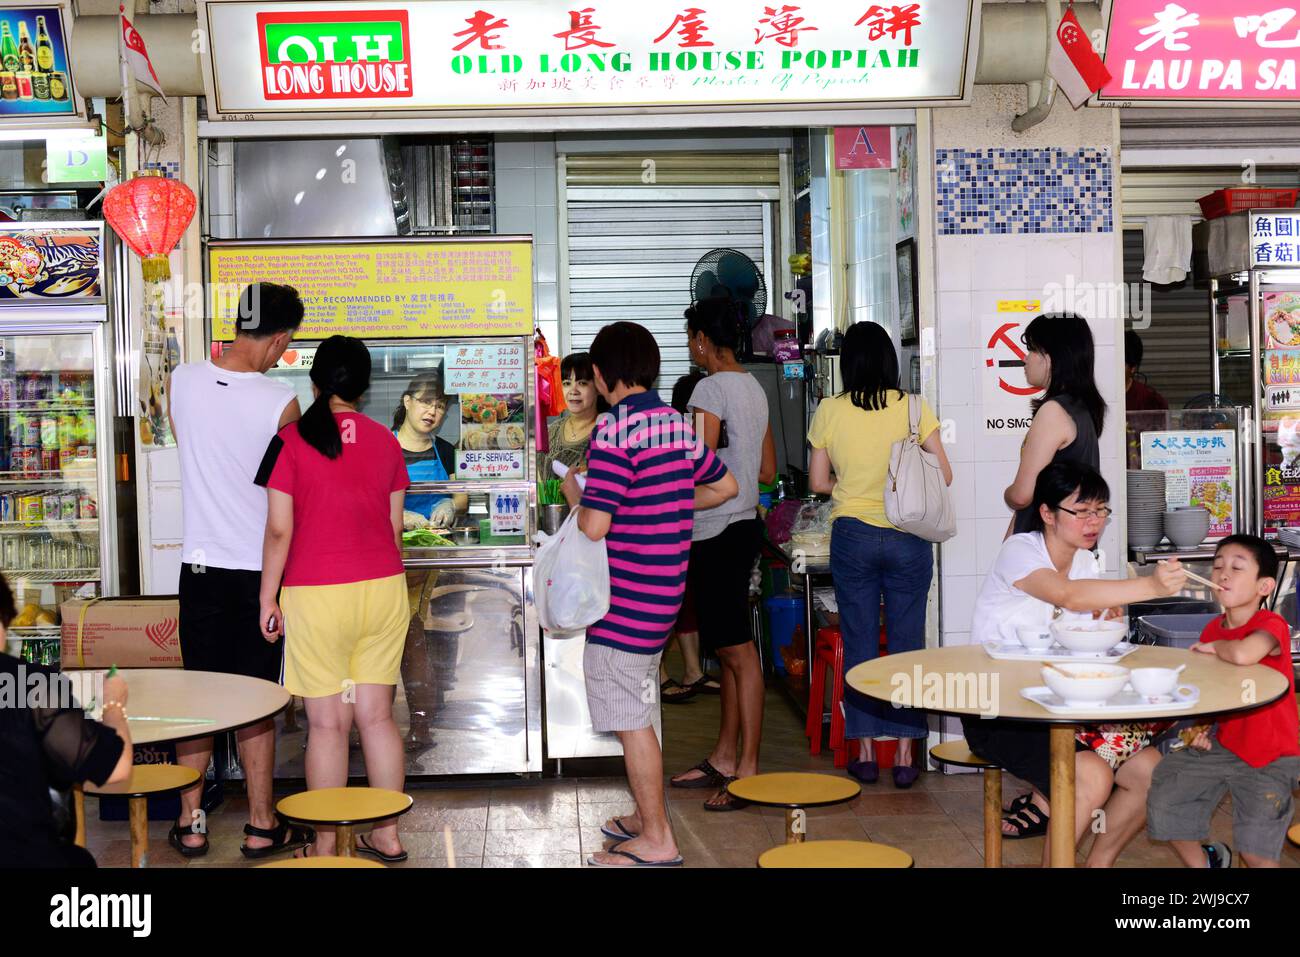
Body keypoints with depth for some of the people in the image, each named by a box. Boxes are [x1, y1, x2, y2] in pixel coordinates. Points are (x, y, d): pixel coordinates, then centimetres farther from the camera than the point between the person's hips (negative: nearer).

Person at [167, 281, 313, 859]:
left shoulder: (182, 382, -4)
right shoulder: (280, 402, -15)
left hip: (200, 566, 3)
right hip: (258, 569, -3)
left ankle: (190, 825, 17)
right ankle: (261, 828, 15)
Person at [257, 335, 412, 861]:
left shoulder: (290, 442, -7)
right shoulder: (386, 441, 5)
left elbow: (279, 529, -8)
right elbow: (394, 527, 10)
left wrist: (268, 599, 0)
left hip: (316, 595, -4)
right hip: (383, 589, 4)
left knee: (327, 723, 2)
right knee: (377, 715, 11)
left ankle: (325, 846, 10)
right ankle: (387, 835, 18)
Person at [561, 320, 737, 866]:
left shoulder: (615, 431, -18)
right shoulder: (676, 423, 7)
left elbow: (594, 526, -22)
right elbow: (726, 486, 19)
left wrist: (574, 494, -2)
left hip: (627, 593, -9)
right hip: (664, 590, 9)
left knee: (630, 719, 0)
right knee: (636, 712, 21)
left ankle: (657, 842, 6)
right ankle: (646, 816, 31)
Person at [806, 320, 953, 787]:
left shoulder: (829, 411, -3)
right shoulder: (913, 407, -5)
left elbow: (818, 481, 2)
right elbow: (943, 475, -4)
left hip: (852, 535, 0)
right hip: (908, 538, 0)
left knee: (859, 644, 8)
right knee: (907, 643, 6)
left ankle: (866, 752, 13)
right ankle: (905, 754, 8)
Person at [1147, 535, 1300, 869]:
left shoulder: (1272, 625, -19)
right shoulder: (1212, 630, 3)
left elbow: (1242, 655, -43)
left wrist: (1214, 647, -21)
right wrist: (1199, 727, -3)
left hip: (1270, 756, -6)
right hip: (1222, 745, 7)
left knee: (1255, 850, -16)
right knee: (1163, 802, 0)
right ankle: (1205, 859, 26)